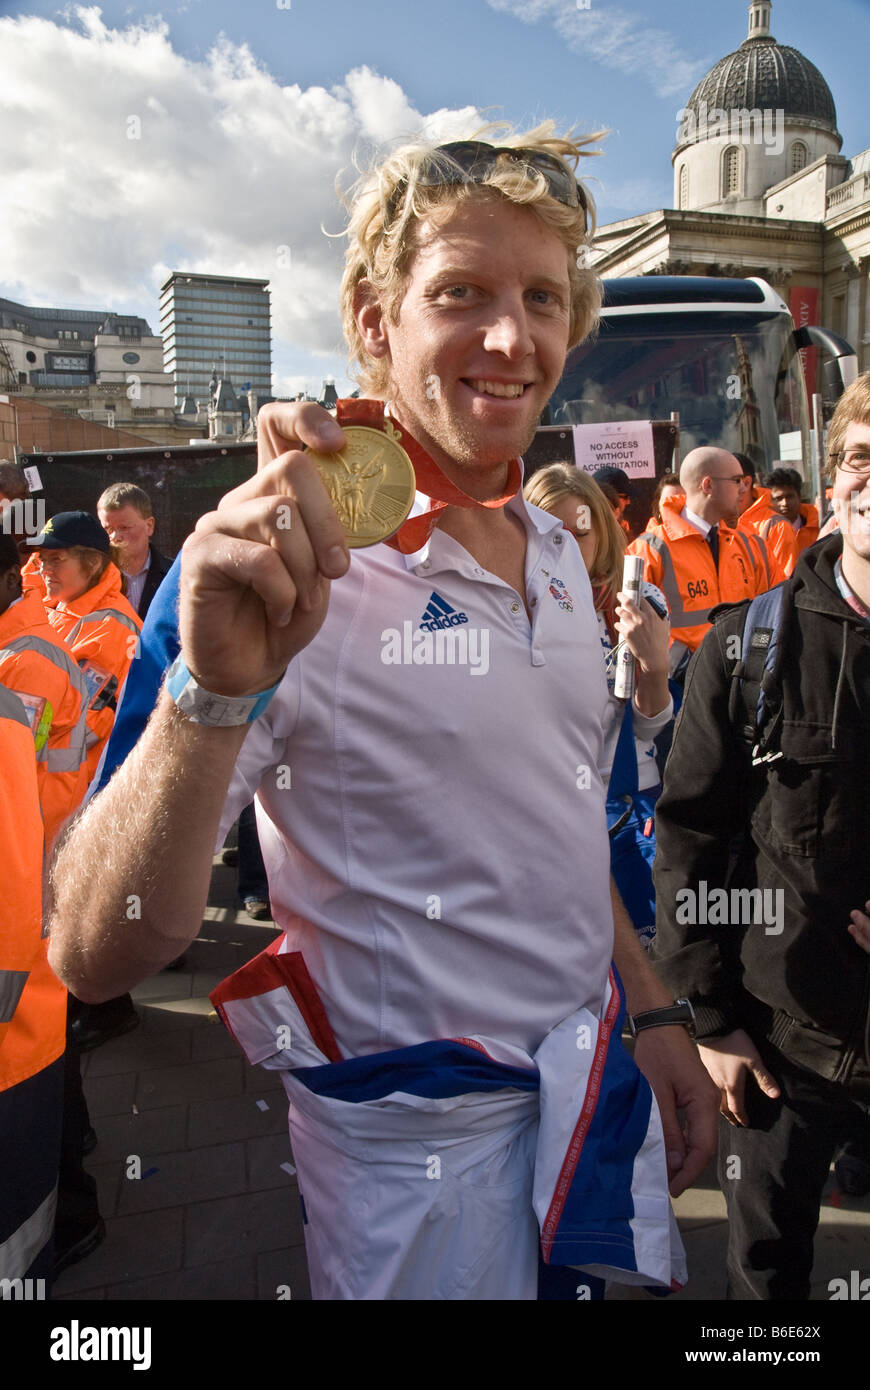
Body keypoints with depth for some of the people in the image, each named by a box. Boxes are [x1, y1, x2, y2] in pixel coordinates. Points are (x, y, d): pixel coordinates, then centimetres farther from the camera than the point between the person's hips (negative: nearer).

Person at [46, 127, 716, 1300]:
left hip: (594, 1077, 7)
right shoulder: (296, 575, -22)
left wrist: (653, 1014, 11)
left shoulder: (556, 551, 2)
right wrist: (215, 689, -43)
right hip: (419, 1143, -6)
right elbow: (94, 958, -28)